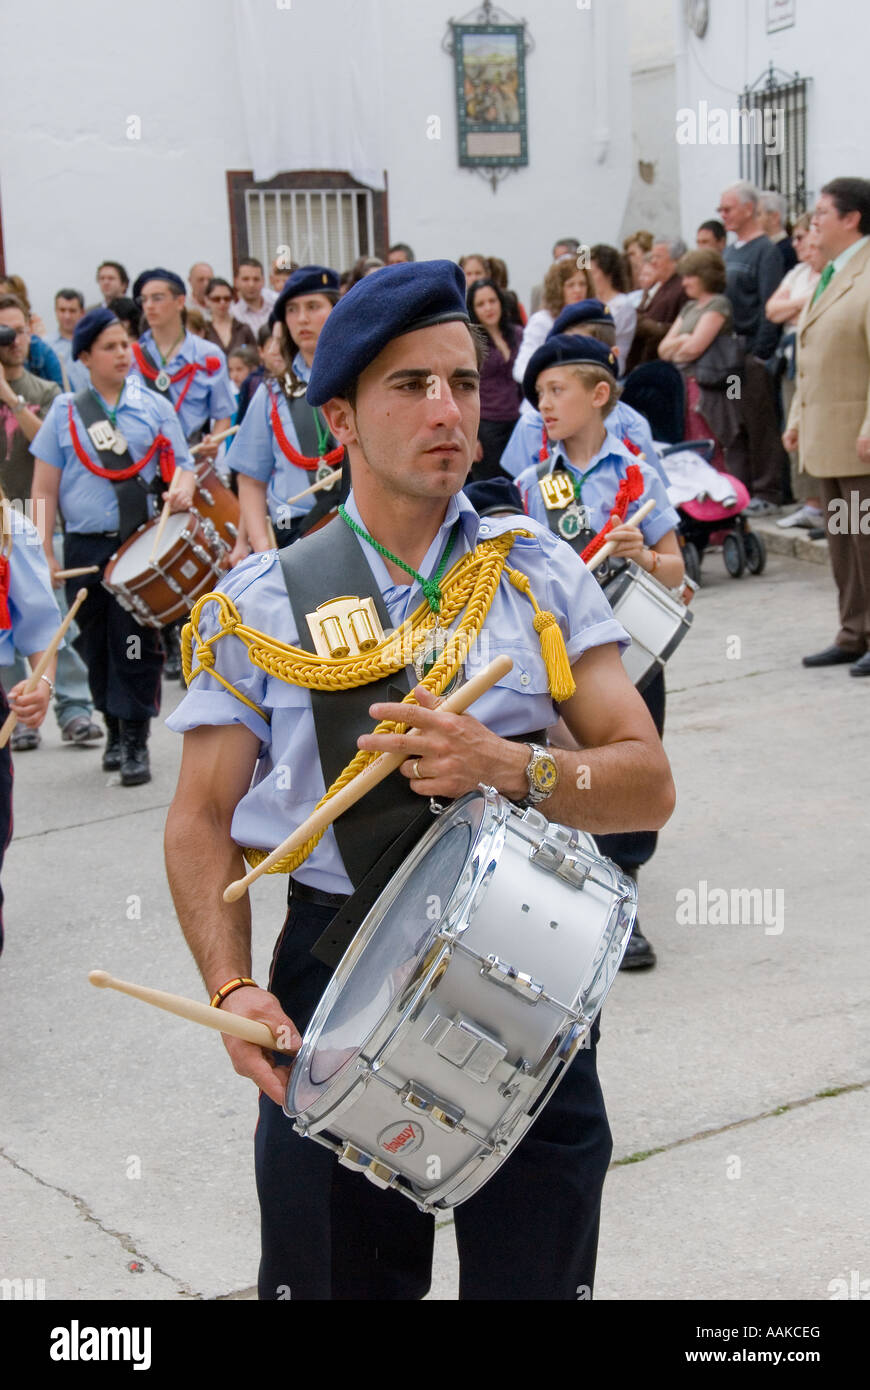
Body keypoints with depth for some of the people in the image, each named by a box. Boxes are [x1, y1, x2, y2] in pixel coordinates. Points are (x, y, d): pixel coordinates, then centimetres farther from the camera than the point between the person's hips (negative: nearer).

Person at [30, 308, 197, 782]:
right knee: (96, 644, 9)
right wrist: (44, 554, -2)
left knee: (136, 643, -6)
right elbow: (45, 487, 5)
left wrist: (182, 486, -17)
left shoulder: (154, 407, 7)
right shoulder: (64, 413, 6)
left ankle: (136, 745, 2)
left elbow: (182, 464, 8)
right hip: (85, 547, 1)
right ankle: (114, 733, 24)